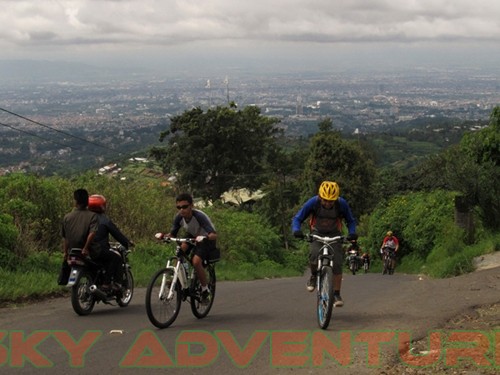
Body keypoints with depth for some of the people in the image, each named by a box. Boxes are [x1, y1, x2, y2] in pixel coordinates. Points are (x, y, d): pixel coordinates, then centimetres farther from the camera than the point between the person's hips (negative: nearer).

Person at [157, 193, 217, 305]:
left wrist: (205, 237, -62)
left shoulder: (199, 216, -35)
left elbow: (214, 235, -41)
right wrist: (163, 236, -32)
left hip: (206, 240, -5)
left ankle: (205, 290, -7)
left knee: (196, 262, -26)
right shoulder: (179, 217, -19)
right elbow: (172, 234, -11)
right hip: (192, 236, 6)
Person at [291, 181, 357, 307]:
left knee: (337, 263, -15)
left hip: (334, 234, 1)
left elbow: (351, 221, -6)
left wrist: (352, 233, -26)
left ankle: (336, 294, -4)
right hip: (317, 233, 0)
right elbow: (297, 218, -17)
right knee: (314, 255, -29)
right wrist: (296, 230, -37)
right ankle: (314, 275, 3)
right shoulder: (313, 202, -25)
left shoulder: (342, 204, -22)